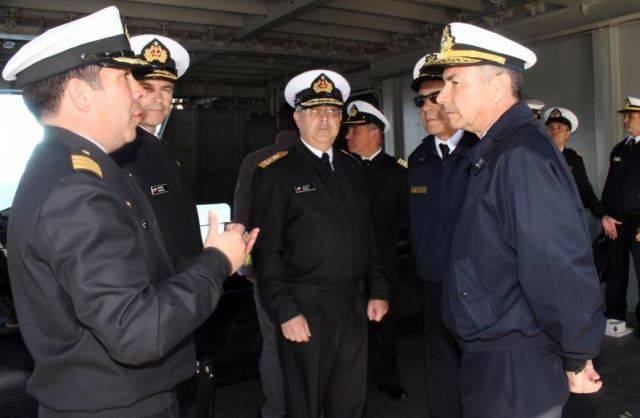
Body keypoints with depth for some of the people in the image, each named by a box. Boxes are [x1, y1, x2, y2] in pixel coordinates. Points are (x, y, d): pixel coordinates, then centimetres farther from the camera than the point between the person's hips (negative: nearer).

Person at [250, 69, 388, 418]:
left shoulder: (352, 168, 12)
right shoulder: (276, 172, -6)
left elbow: (367, 236, 15)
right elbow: (267, 251, -10)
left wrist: (378, 291, 9)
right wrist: (285, 312, -15)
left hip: (354, 307, 5)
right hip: (305, 310, -5)